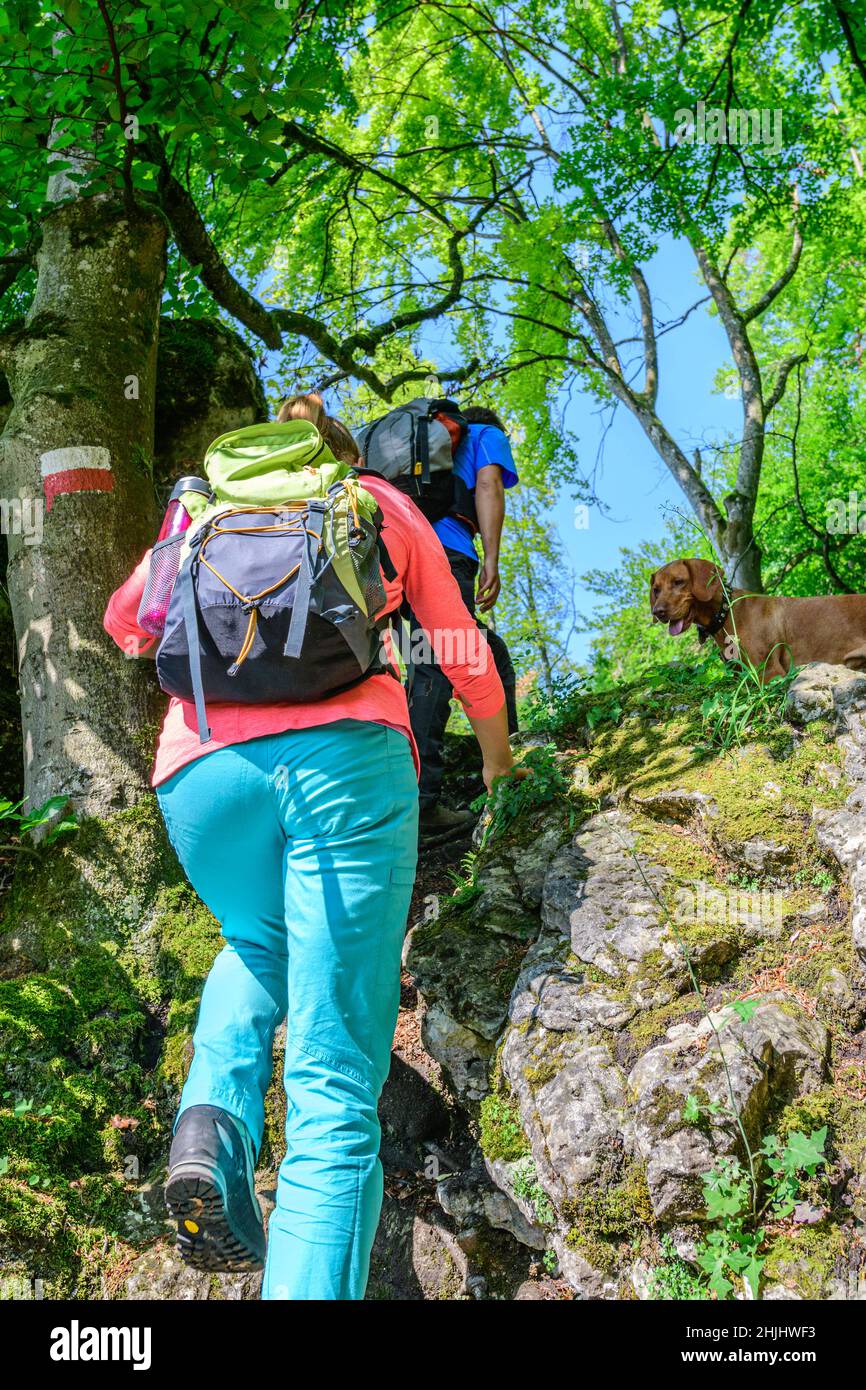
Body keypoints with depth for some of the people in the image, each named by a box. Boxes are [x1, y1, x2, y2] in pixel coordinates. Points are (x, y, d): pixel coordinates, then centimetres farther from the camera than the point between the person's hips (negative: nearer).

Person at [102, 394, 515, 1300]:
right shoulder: (383, 504, 23)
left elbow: (126, 620, 31)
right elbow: (462, 653, 31)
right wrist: (497, 753, 48)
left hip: (205, 761, 2)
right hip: (347, 752, -2)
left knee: (257, 943, 32)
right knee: (335, 1085, -3)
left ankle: (213, 1120, 3)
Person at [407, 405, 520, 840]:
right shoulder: (489, 436, 19)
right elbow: (487, 486, -2)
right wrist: (491, 560, -11)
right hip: (446, 556, -7)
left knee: (489, 657, 17)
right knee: (434, 672, -14)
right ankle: (419, 803, -21)